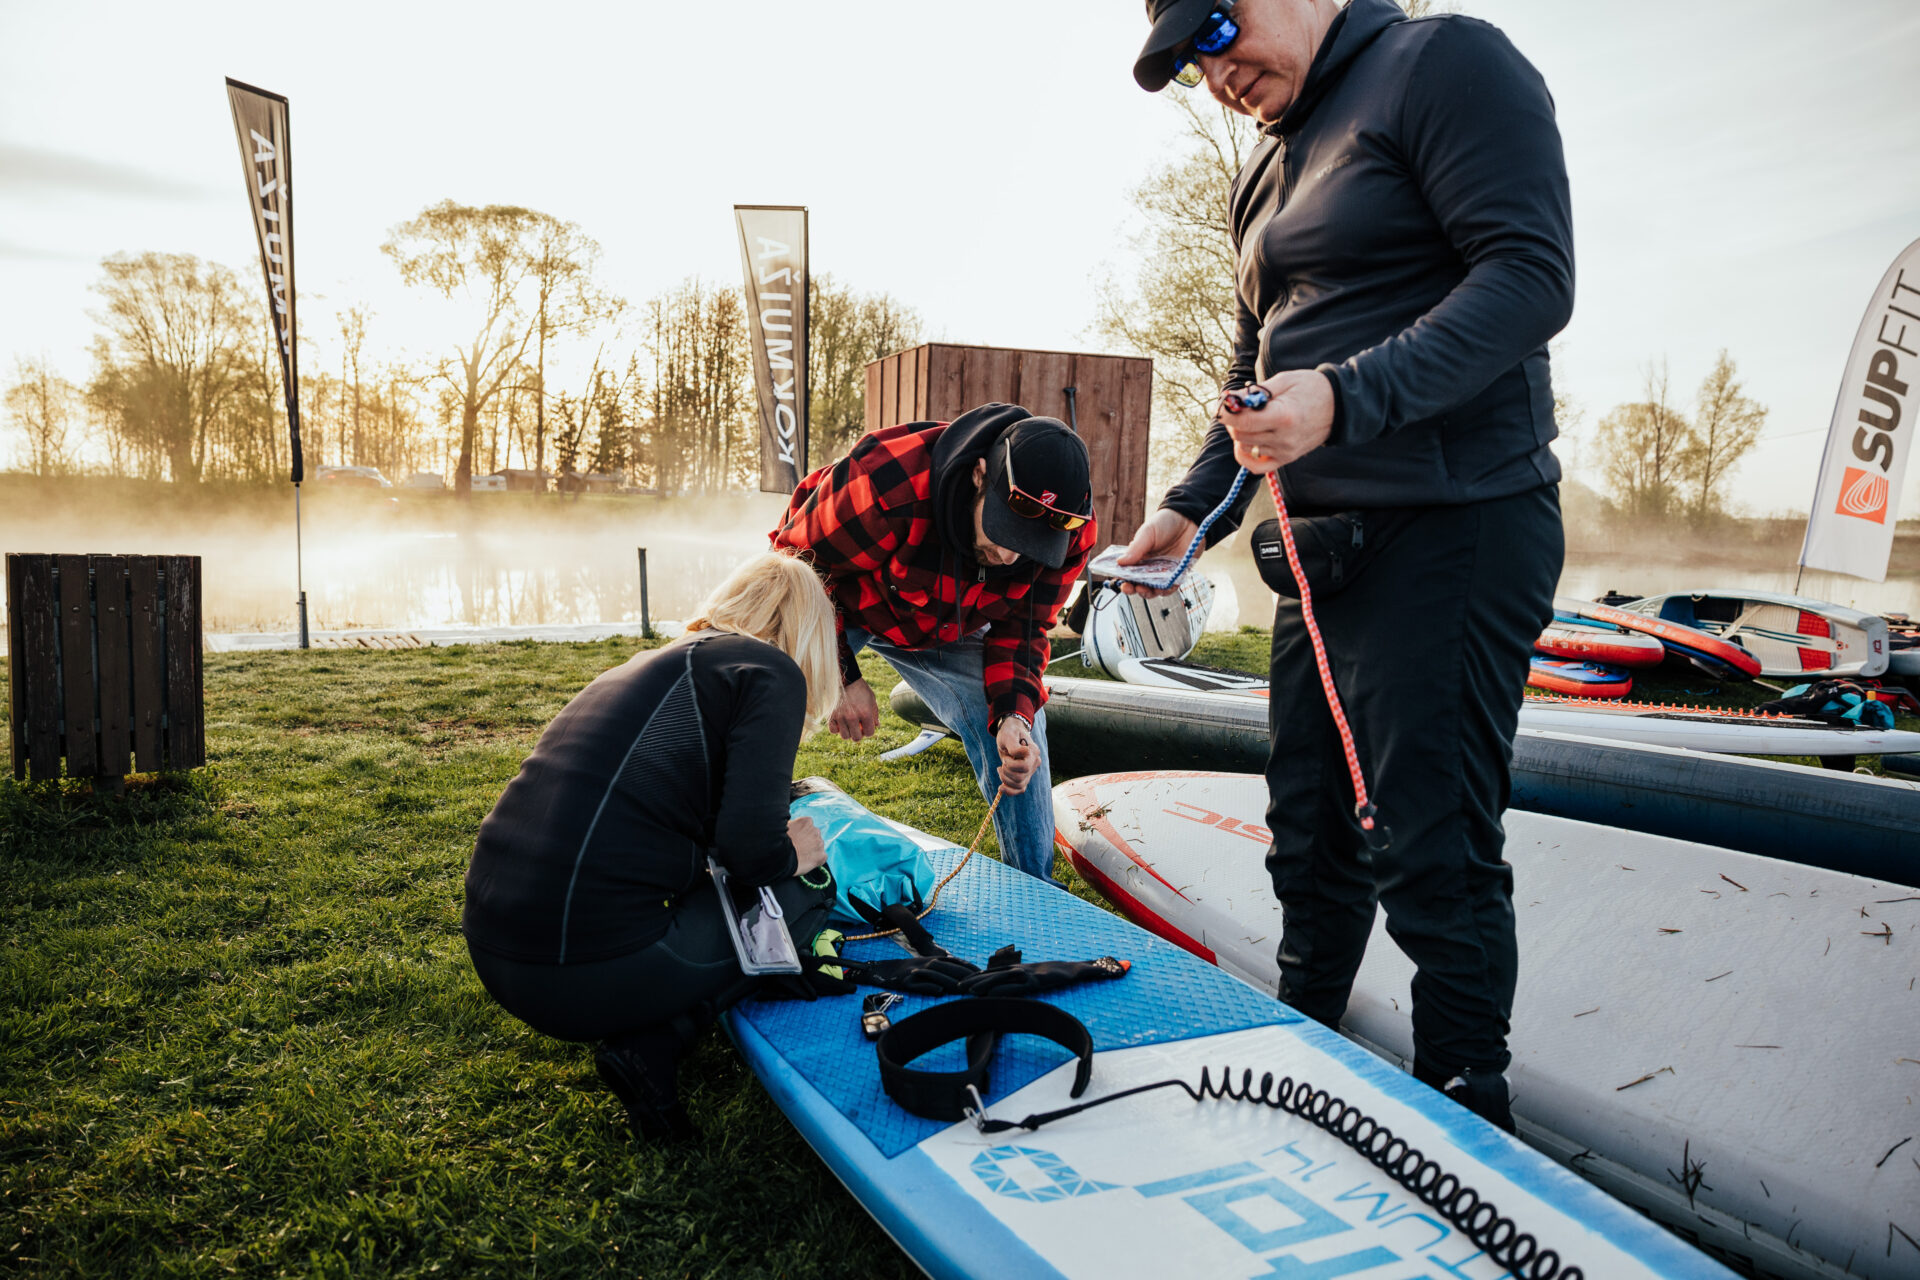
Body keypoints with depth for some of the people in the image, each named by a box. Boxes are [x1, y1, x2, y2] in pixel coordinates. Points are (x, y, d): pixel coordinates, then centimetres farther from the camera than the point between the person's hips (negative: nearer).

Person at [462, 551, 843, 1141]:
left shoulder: (658, 662, 22)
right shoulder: (771, 672, -2)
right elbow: (750, 845, -13)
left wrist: (781, 793, 46)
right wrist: (793, 855, 10)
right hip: (588, 976, -8)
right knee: (806, 888, 10)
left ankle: (637, 1032, 9)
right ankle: (648, 1047, -3)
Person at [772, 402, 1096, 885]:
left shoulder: (1072, 531, -27)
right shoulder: (890, 482, -43)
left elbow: (1019, 631, -13)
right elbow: (800, 564, -25)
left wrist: (1013, 717, -32)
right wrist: (841, 677, -26)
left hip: (946, 626, 3)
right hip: (830, 596, -3)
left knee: (1022, 724, -7)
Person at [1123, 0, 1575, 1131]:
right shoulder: (1270, 170, 20)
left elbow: (1531, 276, -17)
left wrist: (1348, 396, -28)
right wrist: (1191, 509, 11)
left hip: (1452, 530, -8)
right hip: (1323, 547, 9)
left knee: (1433, 854, -3)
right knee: (1313, 831, 16)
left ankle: (1467, 1122, 15)